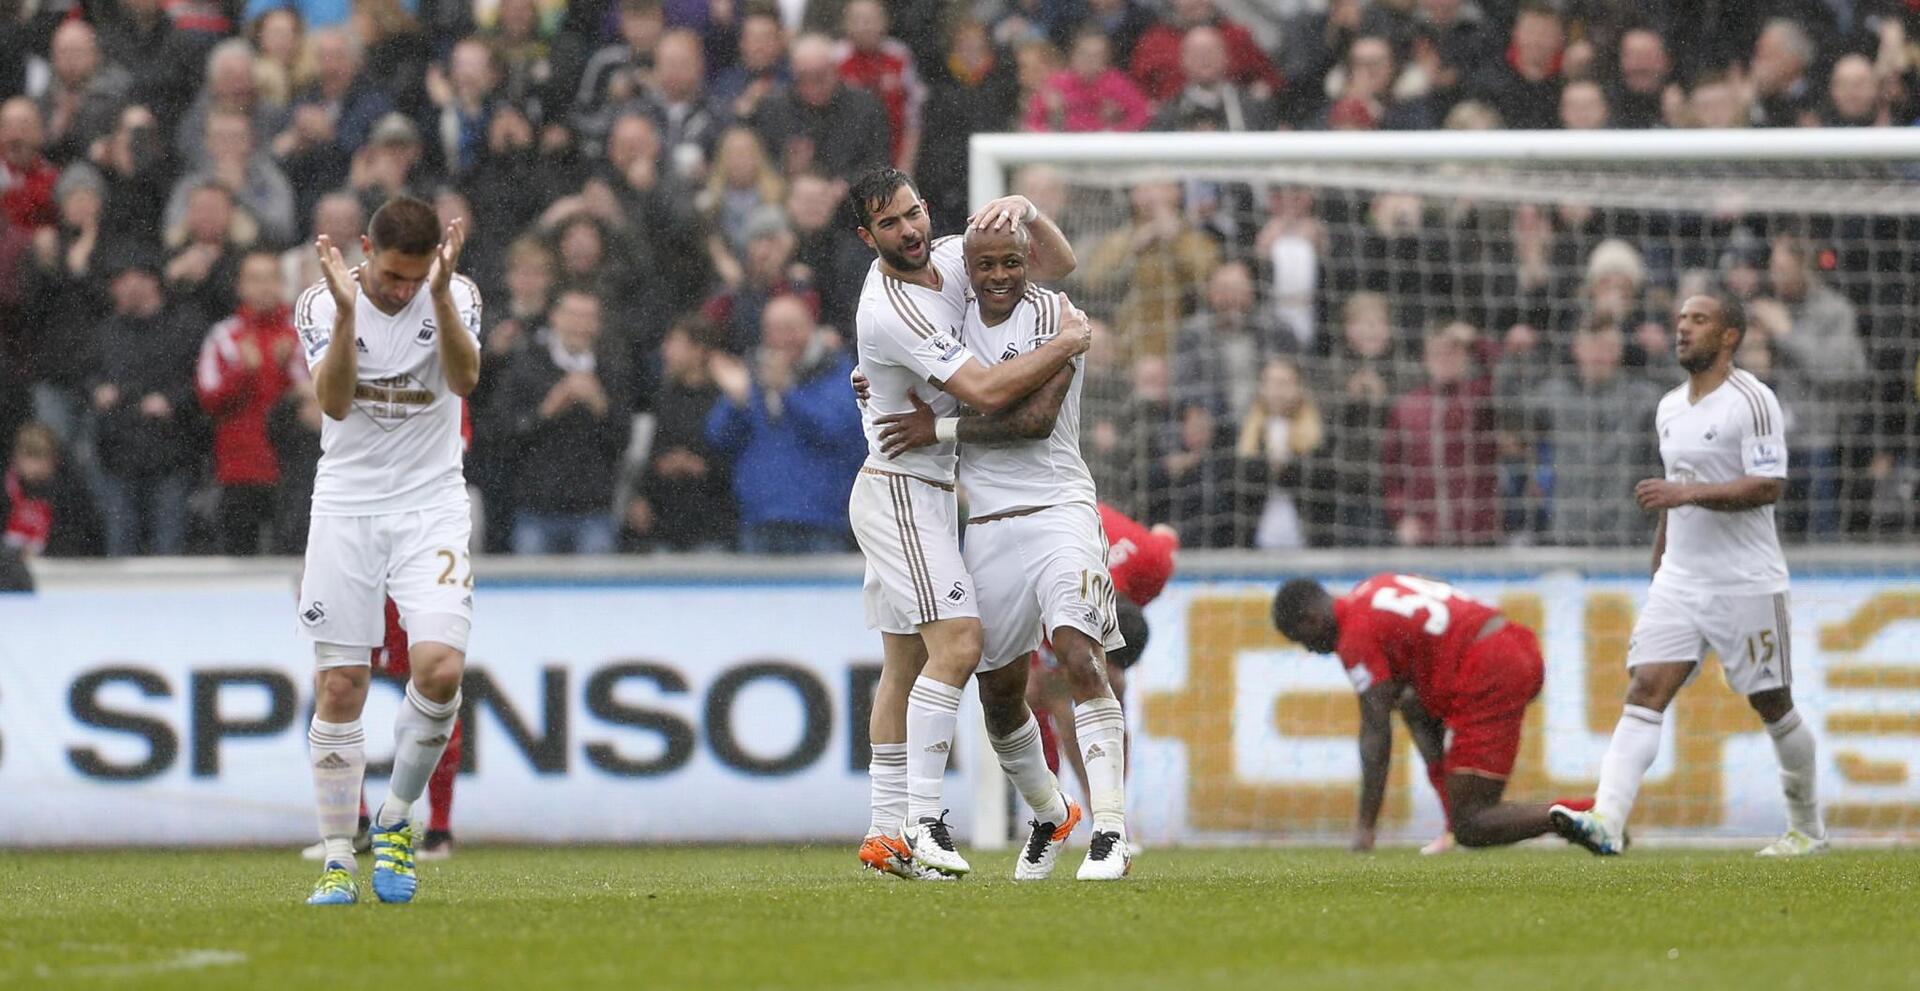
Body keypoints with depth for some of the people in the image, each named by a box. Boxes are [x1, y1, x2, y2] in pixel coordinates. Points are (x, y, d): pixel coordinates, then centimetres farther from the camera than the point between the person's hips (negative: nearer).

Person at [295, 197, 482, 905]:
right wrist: (348, 311, -32)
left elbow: (465, 379, -22)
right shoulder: (321, 303, -6)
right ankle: (338, 857, 7)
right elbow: (334, 401, -19)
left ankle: (396, 821, 4)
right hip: (346, 506, 0)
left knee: (440, 667, -17)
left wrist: (440, 293, -34)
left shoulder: (457, 296, -4)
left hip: (431, 506, 0)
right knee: (339, 685, -2)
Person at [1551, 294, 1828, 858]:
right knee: (1645, 691, -11)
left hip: (1746, 584, -6)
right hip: (1678, 580, 6)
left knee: (1772, 705, 5)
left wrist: (1687, 492, -27)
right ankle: (1607, 822, -25)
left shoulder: (1752, 402, -10)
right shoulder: (1670, 409, 14)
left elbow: (1768, 487, -19)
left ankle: (1808, 828, 24)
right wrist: (1658, 569, 24)